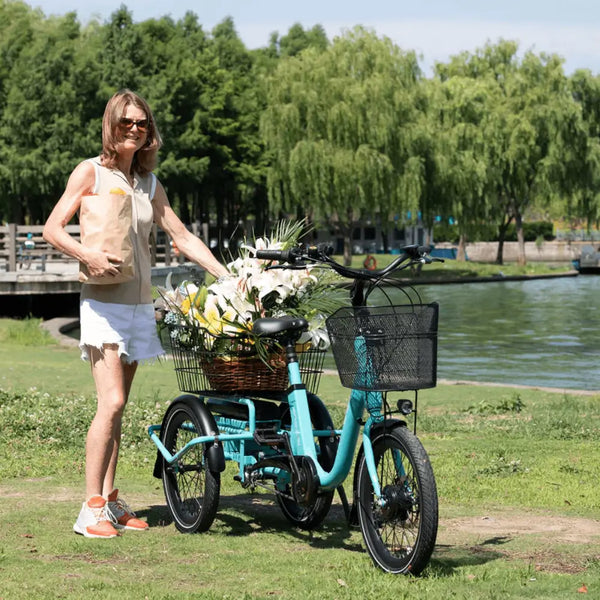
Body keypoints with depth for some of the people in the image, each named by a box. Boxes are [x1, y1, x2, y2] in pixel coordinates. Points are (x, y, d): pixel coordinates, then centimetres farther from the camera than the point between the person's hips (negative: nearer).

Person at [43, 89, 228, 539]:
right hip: (104, 302, -6)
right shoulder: (91, 172, -2)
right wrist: (88, 256, -23)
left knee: (118, 406, 9)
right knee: (111, 402, -15)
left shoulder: (149, 184, 14)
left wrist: (227, 275, 5)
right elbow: (53, 228, -6)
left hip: (139, 303, 6)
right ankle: (91, 509, -11)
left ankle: (110, 501, 14)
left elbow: (183, 237, 14)